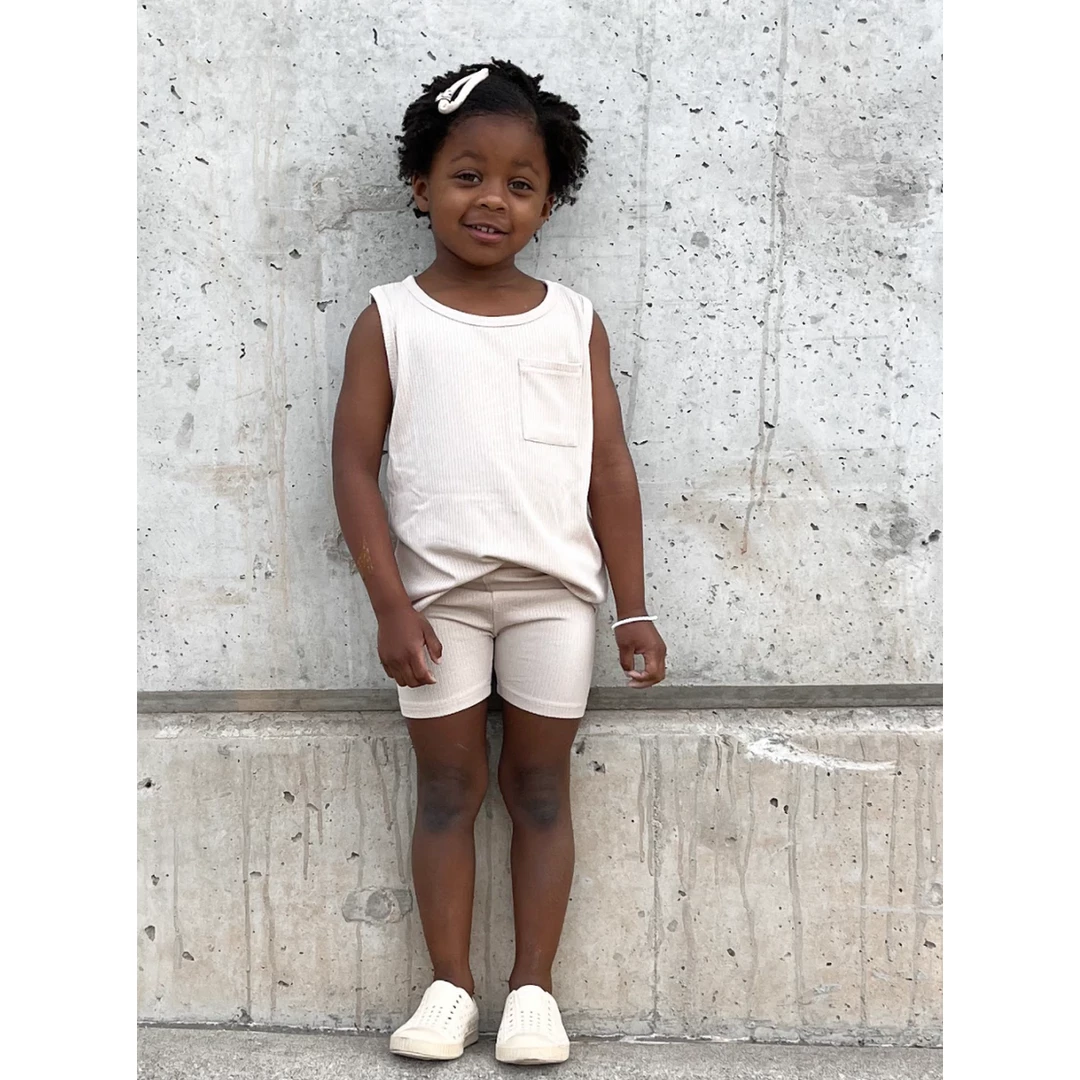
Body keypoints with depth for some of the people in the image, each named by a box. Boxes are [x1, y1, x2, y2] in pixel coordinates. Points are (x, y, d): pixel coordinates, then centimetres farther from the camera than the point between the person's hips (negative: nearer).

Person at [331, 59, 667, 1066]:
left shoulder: (573, 321, 5)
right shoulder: (391, 318, 1)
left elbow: (611, 469, 5)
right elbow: (355, 465, -2)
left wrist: (632, 608, 2)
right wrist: (390, 605, -9)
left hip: (554, 589, 1)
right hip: (438, 591, -1)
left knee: (540, 786, 7)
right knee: (447, 787, 7)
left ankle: (533, 988, 18)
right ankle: (449, 988, 19)